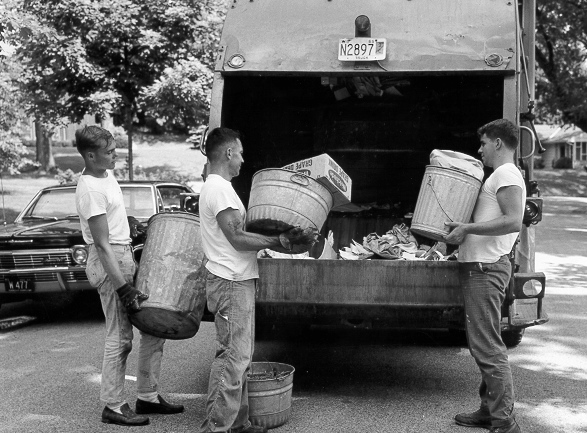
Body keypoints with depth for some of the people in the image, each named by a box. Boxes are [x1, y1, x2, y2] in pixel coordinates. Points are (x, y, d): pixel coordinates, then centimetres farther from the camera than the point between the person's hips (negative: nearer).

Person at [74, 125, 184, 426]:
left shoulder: (107, 174, 8)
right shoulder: (90, 190, -21)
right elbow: (102, 245, -24)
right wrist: (123, 288, -25)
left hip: (126, 257, 10)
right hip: (109, 263, -10)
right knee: (120, 338, -3)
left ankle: (148, 396, 21)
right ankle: (113, 407, 10)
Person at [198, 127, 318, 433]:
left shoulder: (218, 187, 19)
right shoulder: (219, 189, -14)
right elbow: (237, 238, -19)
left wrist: (282, 238, 11)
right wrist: (280, 242, -15)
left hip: (237, 282, 11)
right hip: (231, 284, -11)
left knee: (239, 357, 15)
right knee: (232, 356, -9)